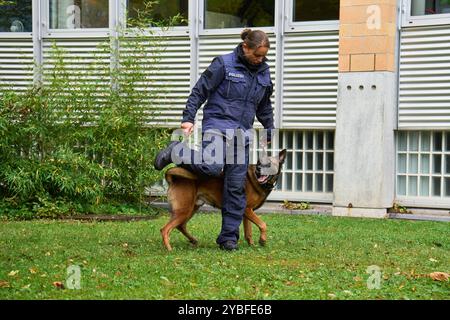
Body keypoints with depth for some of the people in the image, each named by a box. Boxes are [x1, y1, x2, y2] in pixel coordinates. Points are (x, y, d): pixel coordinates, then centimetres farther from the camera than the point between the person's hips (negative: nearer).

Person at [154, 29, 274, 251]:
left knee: (236, 186, 1)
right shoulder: (224, 64, -5)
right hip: (217, 125, -5)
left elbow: (265, 105, 27)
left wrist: (269, 129, 27)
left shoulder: (264, 72, 12)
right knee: (212, 167, -28)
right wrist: (188, 118, -11)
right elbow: (199, 91, -4)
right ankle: (176, 152, 0)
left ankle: (229, 237, 7)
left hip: (242, 133, 5)